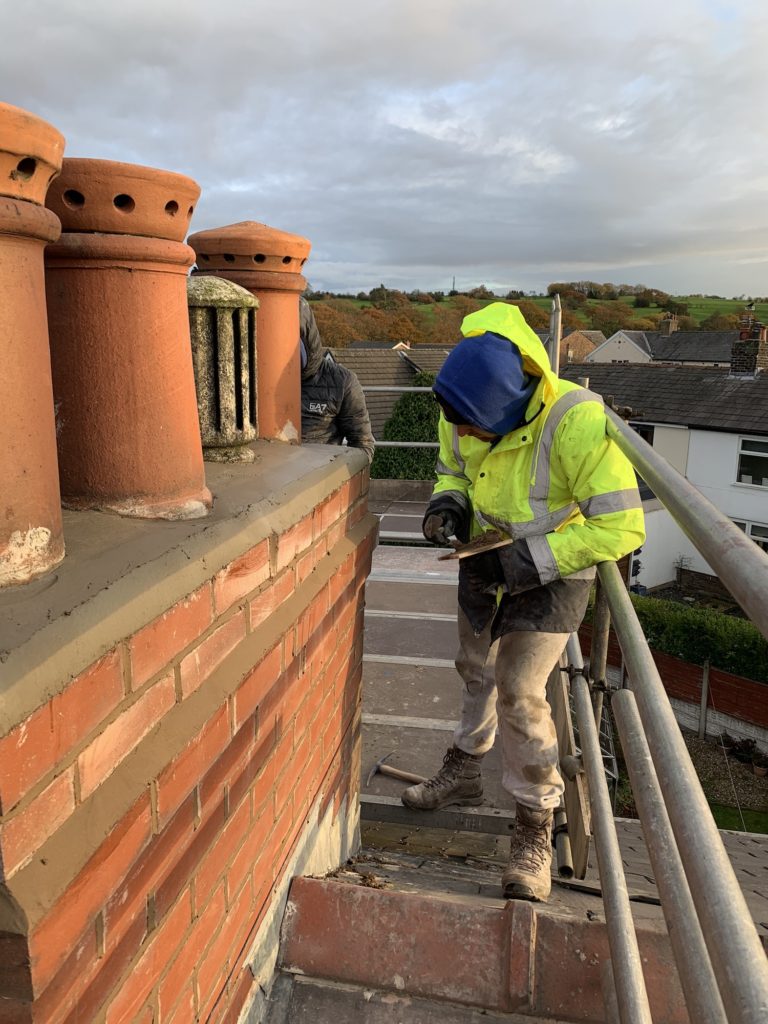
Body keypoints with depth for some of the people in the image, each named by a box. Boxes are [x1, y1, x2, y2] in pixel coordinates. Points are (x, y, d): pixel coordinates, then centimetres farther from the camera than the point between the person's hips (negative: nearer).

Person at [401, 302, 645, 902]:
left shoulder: (576, 423, -35)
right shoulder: (463, 414, -16)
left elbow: (621, 528, -31)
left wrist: (535, 558, -32)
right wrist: (448, 500, -16)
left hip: (553, 572, -6)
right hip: (487, 561, 6)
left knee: (519, 692, -9)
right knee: (476, 670, 20)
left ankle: (535, 829, 14)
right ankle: (464, 774, 46)